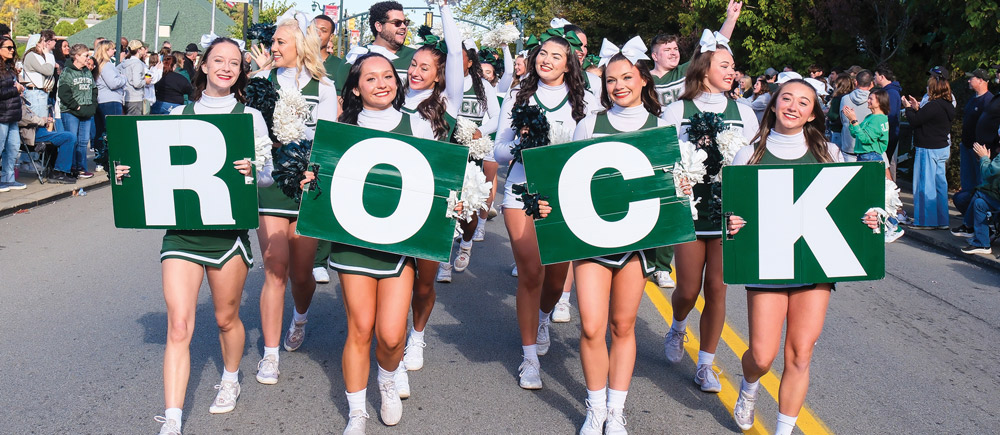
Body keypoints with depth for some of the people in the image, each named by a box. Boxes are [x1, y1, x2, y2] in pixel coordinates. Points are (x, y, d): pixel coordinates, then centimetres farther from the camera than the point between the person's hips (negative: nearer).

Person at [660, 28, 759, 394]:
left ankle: (705, 365, 15)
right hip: (690, 209, -2)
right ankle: (678, 328, 38)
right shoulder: (678, 110, 1)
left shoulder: (743, 113, 8)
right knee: (688, 290, 2)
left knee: (717, 289, 2)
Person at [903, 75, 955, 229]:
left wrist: (908, 108, -1)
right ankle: (941, 220, 19)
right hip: (942, 148, 9)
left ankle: (927, 221, 2)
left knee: (925, 185, -2)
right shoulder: (947, 106, 8)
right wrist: (917, 108, 15)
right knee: (939, 183, 13)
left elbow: (915, 121, -17)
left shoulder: (933, 106, -21)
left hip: (928, 150, -9)